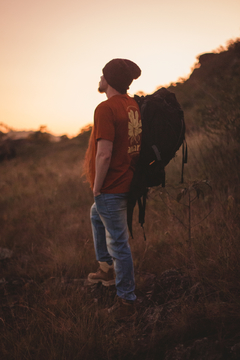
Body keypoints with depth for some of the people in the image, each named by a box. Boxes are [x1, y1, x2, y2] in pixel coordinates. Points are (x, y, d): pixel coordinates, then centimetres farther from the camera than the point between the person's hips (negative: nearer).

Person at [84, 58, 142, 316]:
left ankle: (126, 298, 15)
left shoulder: (106, 109, -21)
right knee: (96, 215, 31)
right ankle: (106, 268, 39)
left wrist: (97, 187, -13)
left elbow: (104, 154, -26)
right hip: (128, 181, 10)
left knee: (118, 242, 2)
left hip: (111, 188, -10)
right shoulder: (133, 105, 6)